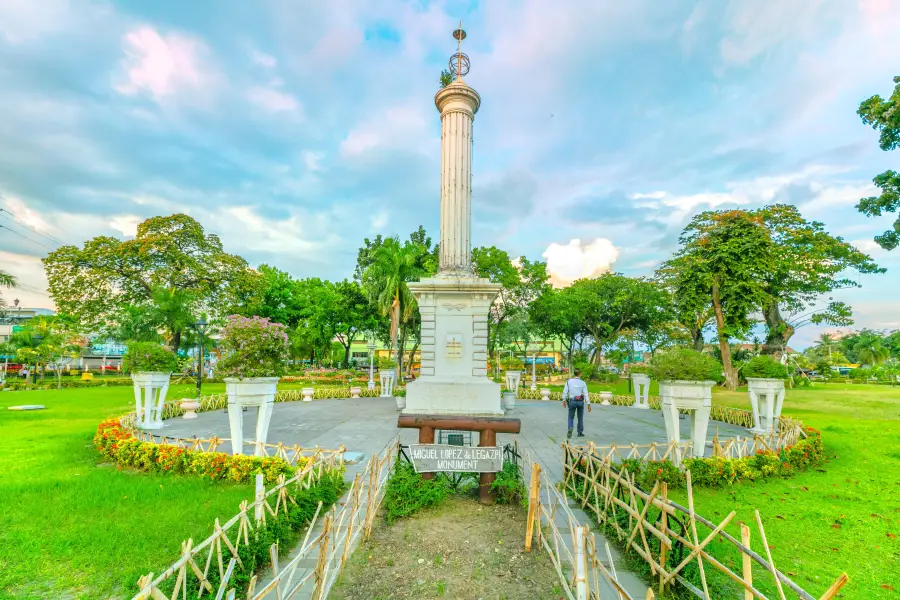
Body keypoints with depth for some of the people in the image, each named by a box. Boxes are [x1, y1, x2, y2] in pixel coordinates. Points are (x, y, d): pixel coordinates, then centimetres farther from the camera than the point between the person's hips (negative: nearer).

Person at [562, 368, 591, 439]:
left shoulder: (569, 381, -6)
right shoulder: (583, 383, -6)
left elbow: (565, 391, -7)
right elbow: (586, 394, -9)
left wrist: (564, 400, 4)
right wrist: (589, 404, -6)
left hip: (572, 401, 0)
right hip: (580, 402, 0)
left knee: (571, 417, 11)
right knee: (580, 417, 17)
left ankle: (570, 428, -15)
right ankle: (580, 432, 22)